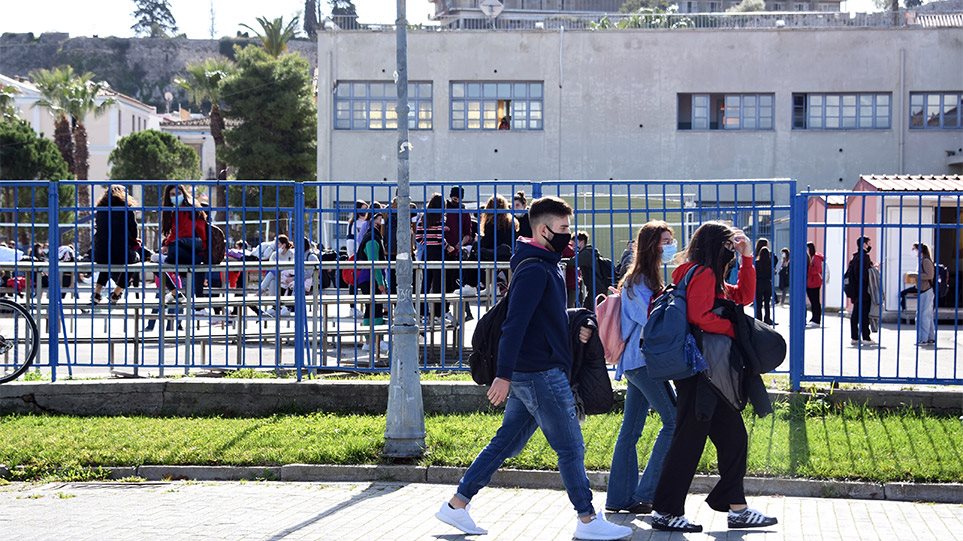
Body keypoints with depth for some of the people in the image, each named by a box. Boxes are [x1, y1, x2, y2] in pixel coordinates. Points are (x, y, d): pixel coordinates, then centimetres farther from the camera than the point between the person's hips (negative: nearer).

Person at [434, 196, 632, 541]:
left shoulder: (547, 267, 16)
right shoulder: (534, 270, -16)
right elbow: (514, 324, -22)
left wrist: (573, 329, 12)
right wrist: (503, 375, -26)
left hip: (529, 374, 10)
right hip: (541, 373, -10)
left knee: (506, 444, 12)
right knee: (570, 447, -2)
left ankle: (457, 505, 15)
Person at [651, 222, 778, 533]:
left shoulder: (712, 278, 19)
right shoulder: (703, 274, -12)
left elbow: (743, 296, 24)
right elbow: (700, 317, -24)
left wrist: (747, 258, 16)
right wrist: (734, 328, -12)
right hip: (699, 370, -11)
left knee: (734, 438, 12)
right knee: (689, 440, -7)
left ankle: (736, 508, 16)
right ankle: (665, 512, -3)